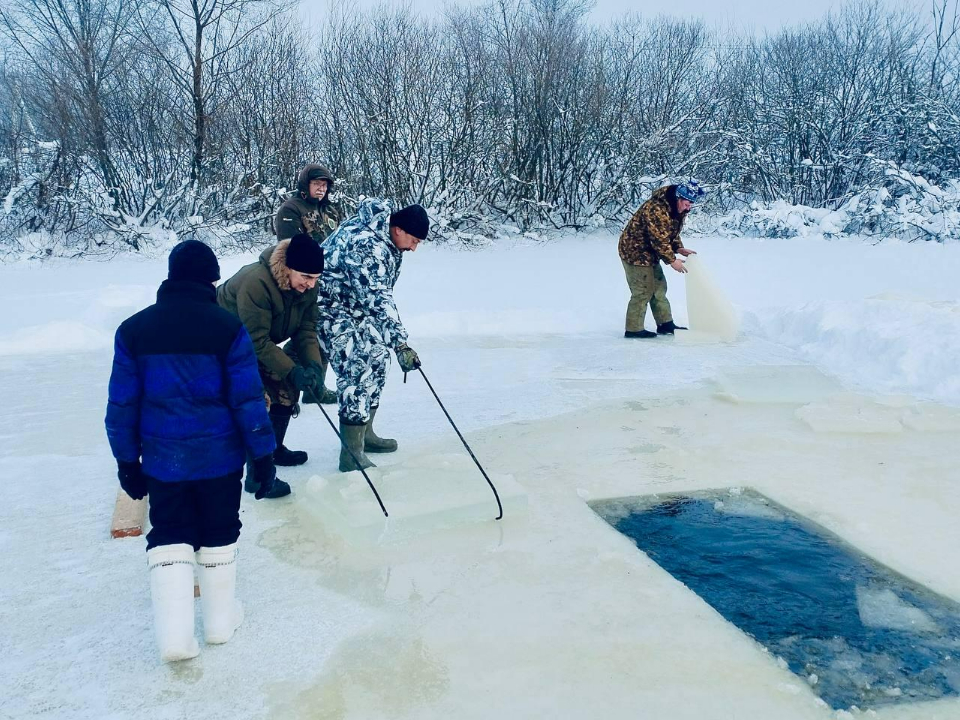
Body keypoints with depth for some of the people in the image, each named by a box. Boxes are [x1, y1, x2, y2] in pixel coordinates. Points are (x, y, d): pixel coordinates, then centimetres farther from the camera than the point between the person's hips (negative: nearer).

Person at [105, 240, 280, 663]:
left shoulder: (133, 330, -3)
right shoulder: (227, 327, -11)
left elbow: (122, 403, 1)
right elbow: (248, 398, -11)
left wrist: (127, 461, 10)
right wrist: (262, 453, 0)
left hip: (162, 459, 2)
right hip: (220, 456, -1)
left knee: (169, 537, 15)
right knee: (219, 534, 17)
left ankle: (174, 634, 7)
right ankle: (220, 619, 29)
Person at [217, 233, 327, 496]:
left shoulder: (307, 285, -15)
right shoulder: (255, 283, -38)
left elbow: (306, 328, -11)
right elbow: (258, 342, -34)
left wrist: (312, 364, -26)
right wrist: (292, 370, -36)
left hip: (261, 342, 8)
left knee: (287, 390, 10)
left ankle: (274, 449, 32)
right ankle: (256, 477, -8)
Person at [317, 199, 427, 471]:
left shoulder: (385, 237, 0)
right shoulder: (366, 246, -31)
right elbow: (376, 299, -38)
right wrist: (401, 344, -42)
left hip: (356, 308, 10)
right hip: (330, 308, -10)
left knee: (376, 359, 13)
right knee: (358, 369, -17)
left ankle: (364, 432, 26)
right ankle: (352, 453, -13)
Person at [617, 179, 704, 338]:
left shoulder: (679, 209, 2)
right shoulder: (656, 209, -29)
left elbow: (673, 232, 14)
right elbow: (659, 239, -28)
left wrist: (679, 248, -2)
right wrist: (672, 260, -22)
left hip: (649, 253, 10)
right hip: (635, 252, -10)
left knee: (659, 288, 14)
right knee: (643, 291, -6)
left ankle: (665, 324, 24)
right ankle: (633, 329, 3)